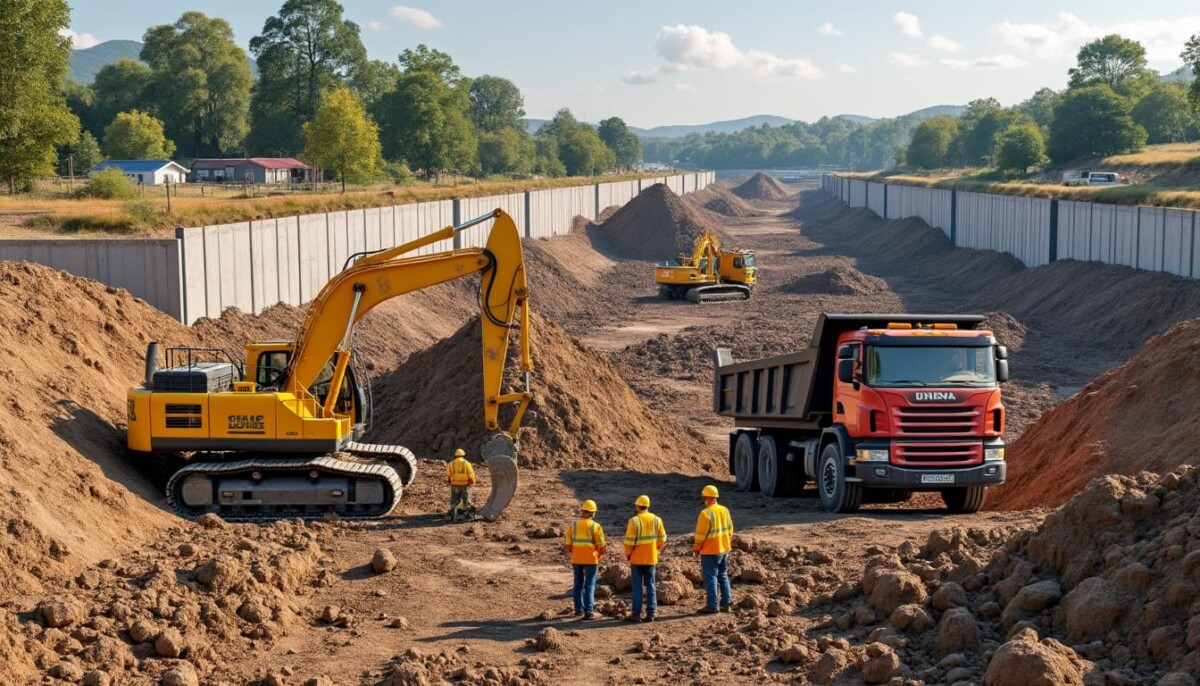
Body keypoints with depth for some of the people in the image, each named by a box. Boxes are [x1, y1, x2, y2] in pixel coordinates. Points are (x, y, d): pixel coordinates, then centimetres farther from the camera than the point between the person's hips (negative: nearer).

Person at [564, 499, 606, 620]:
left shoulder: (573, 525, -1)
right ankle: (589, 611, -8)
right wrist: (600, 554, 13)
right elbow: (602, 545, -7)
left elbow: (568, 544, 1)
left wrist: (568, 548, 24)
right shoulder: (595, 526, -10)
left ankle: (579, 609, 21)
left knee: (578, 584, 16)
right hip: (591, 559, -3)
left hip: (576, 559, 3)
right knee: (589, 585, -1)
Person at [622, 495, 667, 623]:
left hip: (637, 558, -3)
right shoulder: (656, 520, 0)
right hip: (651, 558, 3)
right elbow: (662, 539, 5)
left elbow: (629, 540, -12)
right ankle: (650, 613, 6)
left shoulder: (634, 521, -13)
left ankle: (636, 613, 2)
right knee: (650, 585, 9)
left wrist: (627, 554, 3)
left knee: (637, 586, 2)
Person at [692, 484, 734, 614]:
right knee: (723, 576, 15)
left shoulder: (705, 513, -18)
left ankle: (711, 606, 0)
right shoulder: (725, 510, 5)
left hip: (710, 551, -7)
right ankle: (727, 603, 17)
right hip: (724, 550, 7)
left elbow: (700, 534, -15)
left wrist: (696, 548, -3)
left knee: (711, 578, -1)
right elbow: (730, 530, 12)